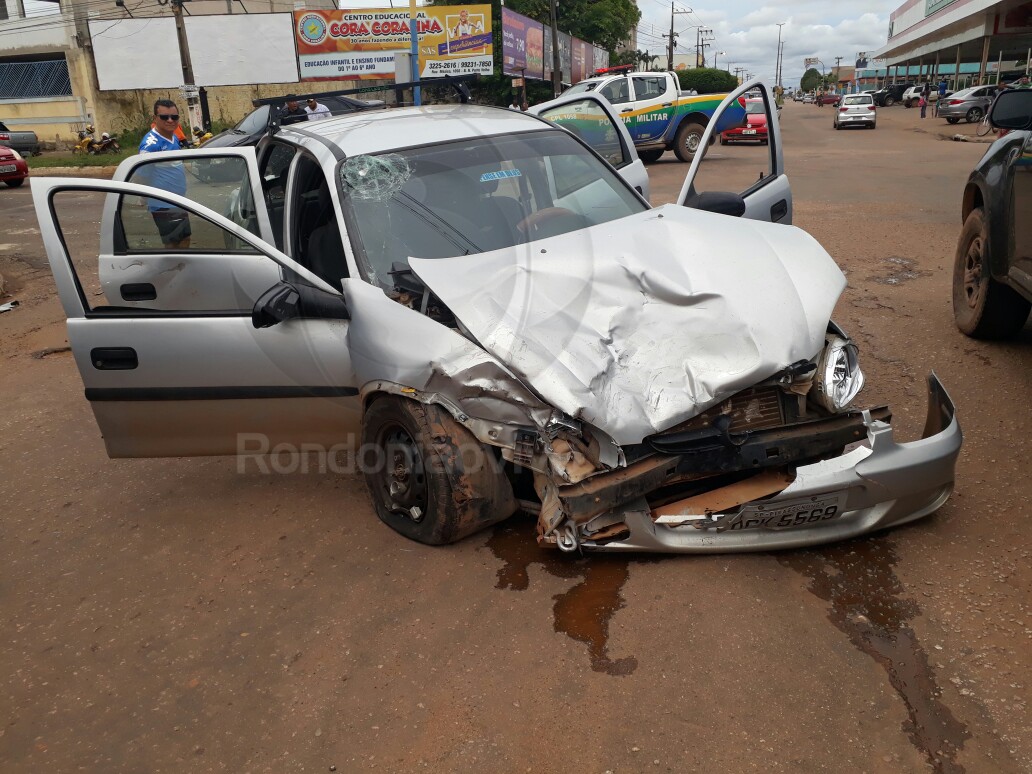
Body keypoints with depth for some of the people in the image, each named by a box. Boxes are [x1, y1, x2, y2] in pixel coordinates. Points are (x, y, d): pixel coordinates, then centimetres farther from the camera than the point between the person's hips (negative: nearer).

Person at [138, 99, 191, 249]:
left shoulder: (175, 138, 7)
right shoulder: (151, 143, -21)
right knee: (172, 245, 1)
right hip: (164, 207, -9)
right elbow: (141, 176, -22)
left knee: (185, 239, 19)